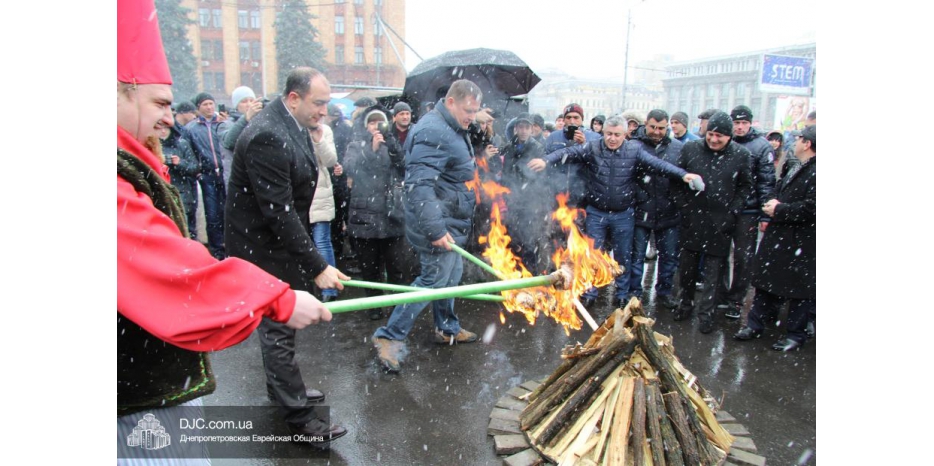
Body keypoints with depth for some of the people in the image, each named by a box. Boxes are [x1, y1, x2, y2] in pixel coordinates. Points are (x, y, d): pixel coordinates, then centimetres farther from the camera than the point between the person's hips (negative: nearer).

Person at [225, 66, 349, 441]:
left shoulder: (291, 124, 3)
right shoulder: (267, 137, -27)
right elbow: (279, 213, -29)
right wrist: (318, 267, -27)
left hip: (280, 241, 9)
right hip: (263, 247, -9)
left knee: (278, 325, 22)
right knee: (278, 329, 2)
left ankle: (281, 386, 41)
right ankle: (298, 415, 14)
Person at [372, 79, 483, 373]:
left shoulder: (454, 129, 13)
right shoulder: (433, 131, -21)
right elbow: (420, 184, -31)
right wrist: (435, 229, -34)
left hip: (451, 221, 10)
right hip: (440, 222, -10)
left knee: (451, 275, 19)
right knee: (433, 279, -6)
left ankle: (447, 329, 37)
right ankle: (389, 337, 5)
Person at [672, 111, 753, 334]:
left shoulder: (741, 155, -3)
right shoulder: (691, 148, -1)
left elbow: (745, 186, 6)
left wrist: (733, 211, -3)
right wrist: (682, 204, 1)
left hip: (720, 223, -1)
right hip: (692, 219, 1)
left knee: (712, 270, 5)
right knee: (687, 265, 12)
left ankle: (706, 313, 15)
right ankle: (686, 303, 30)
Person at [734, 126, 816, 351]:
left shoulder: (814, 172, -17)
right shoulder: (794, 169, 13)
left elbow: (811, 207, -25)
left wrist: (779, 210, -17)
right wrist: (774, 203, 2)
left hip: (802, 242, -9)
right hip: (778, 235, 9)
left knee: (800, 290, 6)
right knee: (766, 282, 15)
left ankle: (796, 334, 21)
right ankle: (755, 325, 26)